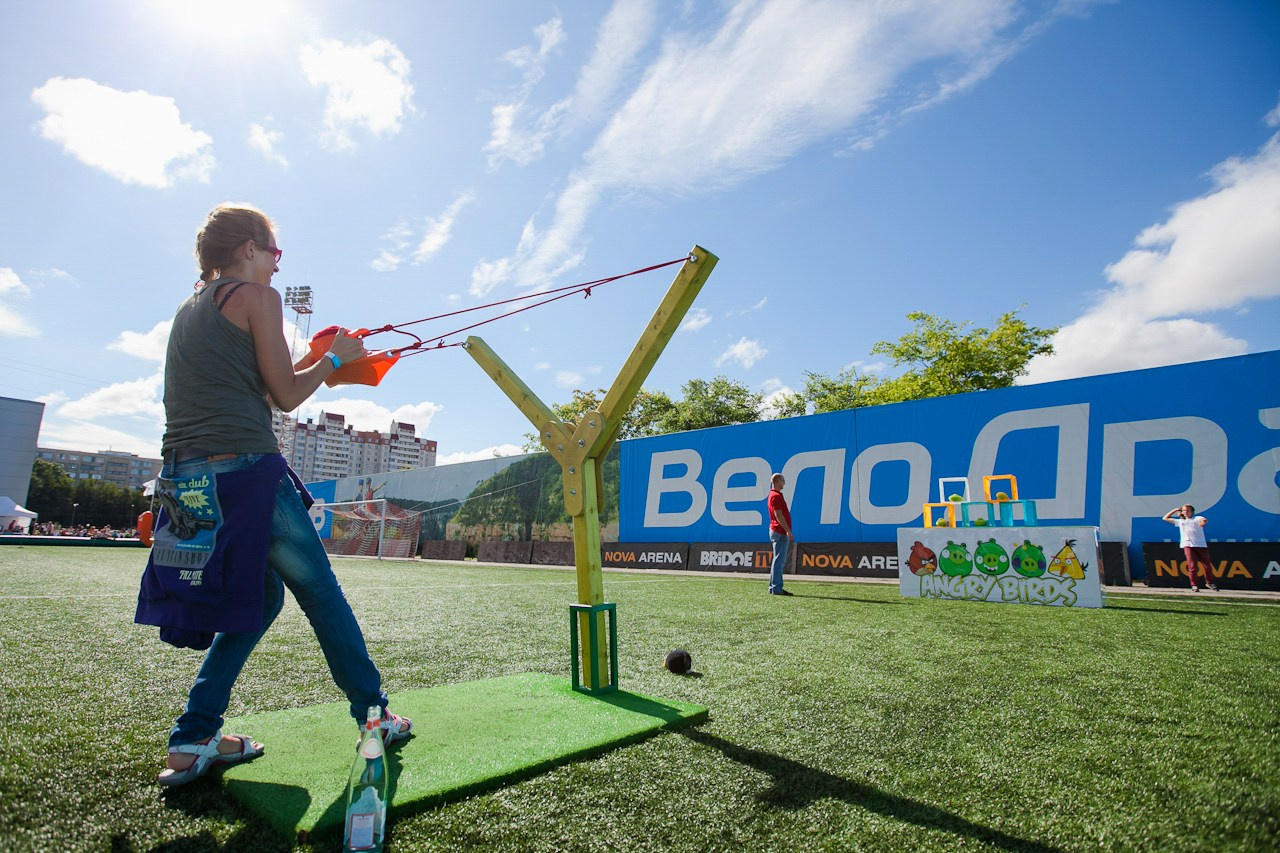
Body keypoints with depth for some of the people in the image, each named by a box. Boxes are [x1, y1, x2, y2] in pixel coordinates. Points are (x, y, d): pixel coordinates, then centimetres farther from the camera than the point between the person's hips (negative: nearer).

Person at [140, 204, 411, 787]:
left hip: (184, 477, 8)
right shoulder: (255, 296, -2)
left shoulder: (189, 310, 22)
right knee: (322, 595, 3)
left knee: (260, 598, 19)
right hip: (245, 470, -8)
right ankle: (374, 717, 13)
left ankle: (192, 741, 18)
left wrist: (311, 361, 24)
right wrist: (335, 358, 11)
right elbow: (286, 396, -3)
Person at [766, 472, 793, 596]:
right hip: (780, 532, -11)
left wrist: (787, 531, 23)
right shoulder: (776, 496, -13)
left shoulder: (775, 495, 19)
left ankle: (774, 587, 18)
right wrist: (788, 531, -21)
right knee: (779, 560, -9)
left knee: (780, 561, 14)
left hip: (780, 532, 11)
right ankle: (776, 589, -8)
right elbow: (778, 515, -20)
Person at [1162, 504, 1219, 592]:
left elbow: (1204, 520, -12)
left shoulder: (1197, 518, 11)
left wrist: (1203, 521, -36)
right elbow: (1165, 518, 28)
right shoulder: (1180, 521, 22)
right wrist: (1175, 510, 25)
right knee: (1192, 566, -10)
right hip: (1188, 546, 1)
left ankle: (1209, 583, 27)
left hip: (1201, 545, -1)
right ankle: (1194, 585, -2)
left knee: (1207, 565, 5)